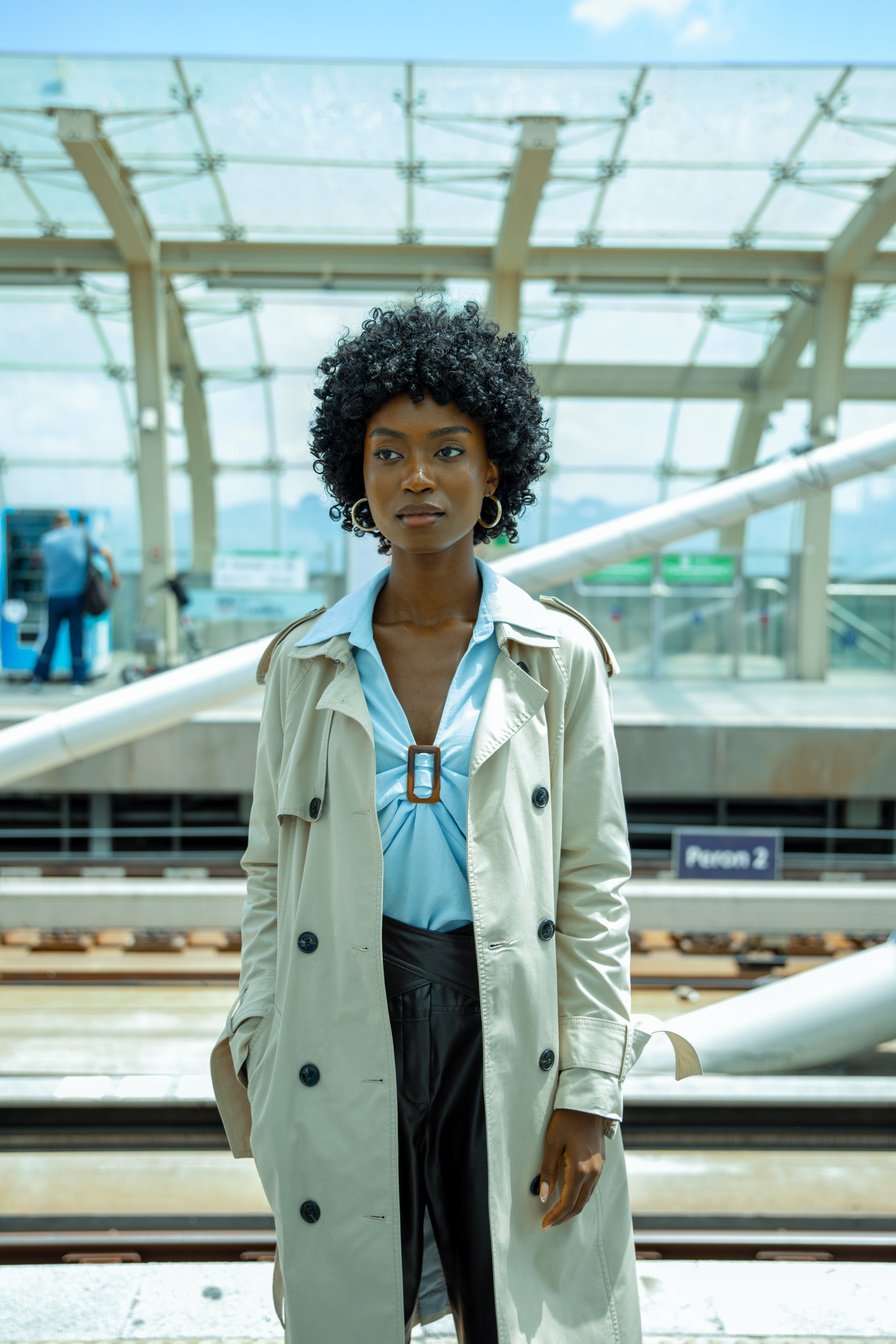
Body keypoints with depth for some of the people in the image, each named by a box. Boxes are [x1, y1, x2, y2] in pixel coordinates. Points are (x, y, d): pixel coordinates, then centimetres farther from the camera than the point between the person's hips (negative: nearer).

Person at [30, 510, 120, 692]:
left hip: (54, 596, 1)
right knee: (76, 639, 5)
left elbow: (46, 563, 13)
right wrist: (114, 574, 13)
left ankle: (38, 678, 11)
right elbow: (106, 553, 2)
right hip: (76, 593, -1)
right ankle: (78, 682, 2)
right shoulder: (80, 534, 2)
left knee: (51, 637, 11)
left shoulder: (46, 539, 3)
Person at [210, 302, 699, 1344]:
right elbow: (271, 873, 7)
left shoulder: (558, 659, -1)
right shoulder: (306, 665, 3)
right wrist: (256, 1060, 4)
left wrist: (589, 1091, -4)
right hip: (345, 1017, 1)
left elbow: (595, 882, 0)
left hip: (508, 1014, -1)